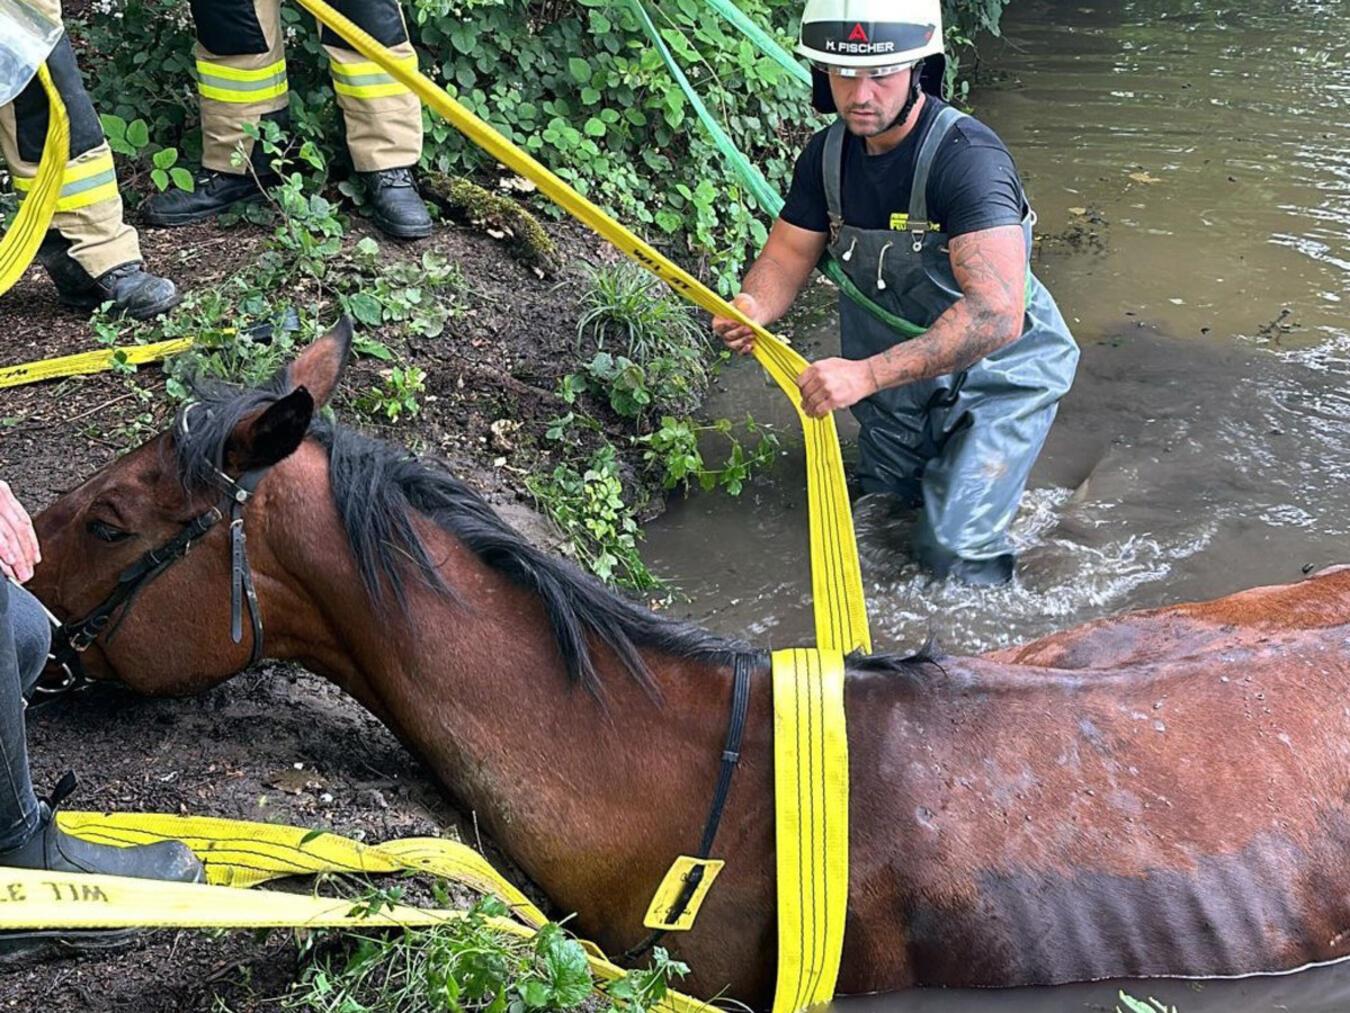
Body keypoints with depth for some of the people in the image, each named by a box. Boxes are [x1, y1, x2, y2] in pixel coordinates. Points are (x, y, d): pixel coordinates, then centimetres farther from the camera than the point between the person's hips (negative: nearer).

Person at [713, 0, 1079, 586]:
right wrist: (753, 308, -26)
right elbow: (787, 255, -1)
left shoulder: (966, 157, -31)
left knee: (953, 550, -12)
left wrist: (867, 373, -48)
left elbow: (996, 314, -41)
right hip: (900, 376, 7)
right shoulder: (829, 153, -8)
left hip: (997, 371, -6)